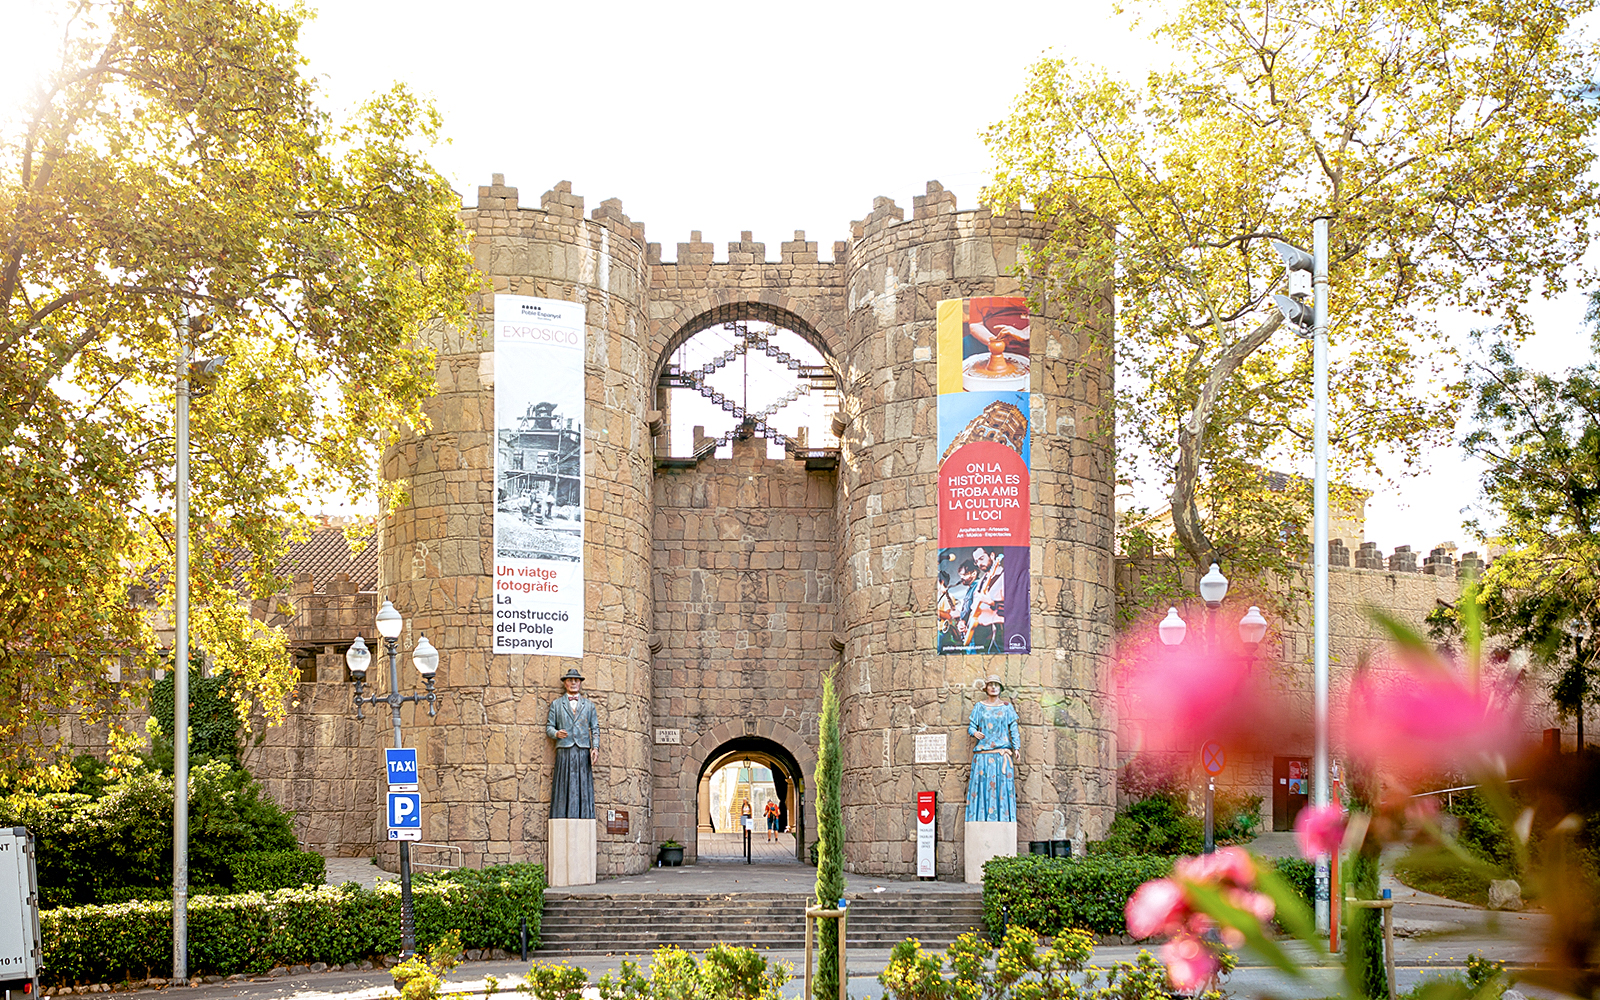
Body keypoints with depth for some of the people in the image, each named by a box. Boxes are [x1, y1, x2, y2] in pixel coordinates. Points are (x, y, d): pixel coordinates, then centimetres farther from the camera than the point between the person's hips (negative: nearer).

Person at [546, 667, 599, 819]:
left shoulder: (589, 705, 17)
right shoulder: (556, 704, 14)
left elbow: (595, 729, 12)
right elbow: (549, 727, 10)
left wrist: (595, 747, -3)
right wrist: (556, 733, -13)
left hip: (583, 752, 1)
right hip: (564, 752, -1)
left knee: (583, 789, -5)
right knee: (563, 791, -6)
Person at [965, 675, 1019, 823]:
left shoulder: (1007, 708, 12)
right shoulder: (979, 707, 11)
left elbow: (1014, 729, 9)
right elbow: (971, 726, 9)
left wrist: (1017, 747, -3)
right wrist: (974, 732, -14)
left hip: (1002, 754, 0)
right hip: (983, 754, 0)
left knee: (1002, 787, -7)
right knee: (982, 784, -7)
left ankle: (1002, 819, -7)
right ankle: (981, 818, -7)